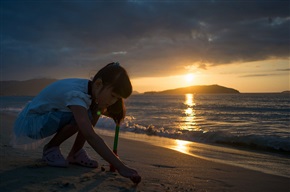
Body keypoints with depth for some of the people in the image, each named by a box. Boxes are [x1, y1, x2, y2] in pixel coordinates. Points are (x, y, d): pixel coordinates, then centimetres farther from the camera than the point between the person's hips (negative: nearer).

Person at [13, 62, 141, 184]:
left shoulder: (91, 89, -8)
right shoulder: (76, 93, -34)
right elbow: (90, 136, -43)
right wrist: (121, 167, -48)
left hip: (45, 118, 8)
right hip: (28, 122, -8)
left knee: (96, 110, -7)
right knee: (85, 115, -29)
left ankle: (75, 153, -1)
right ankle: (50, 149, -8)